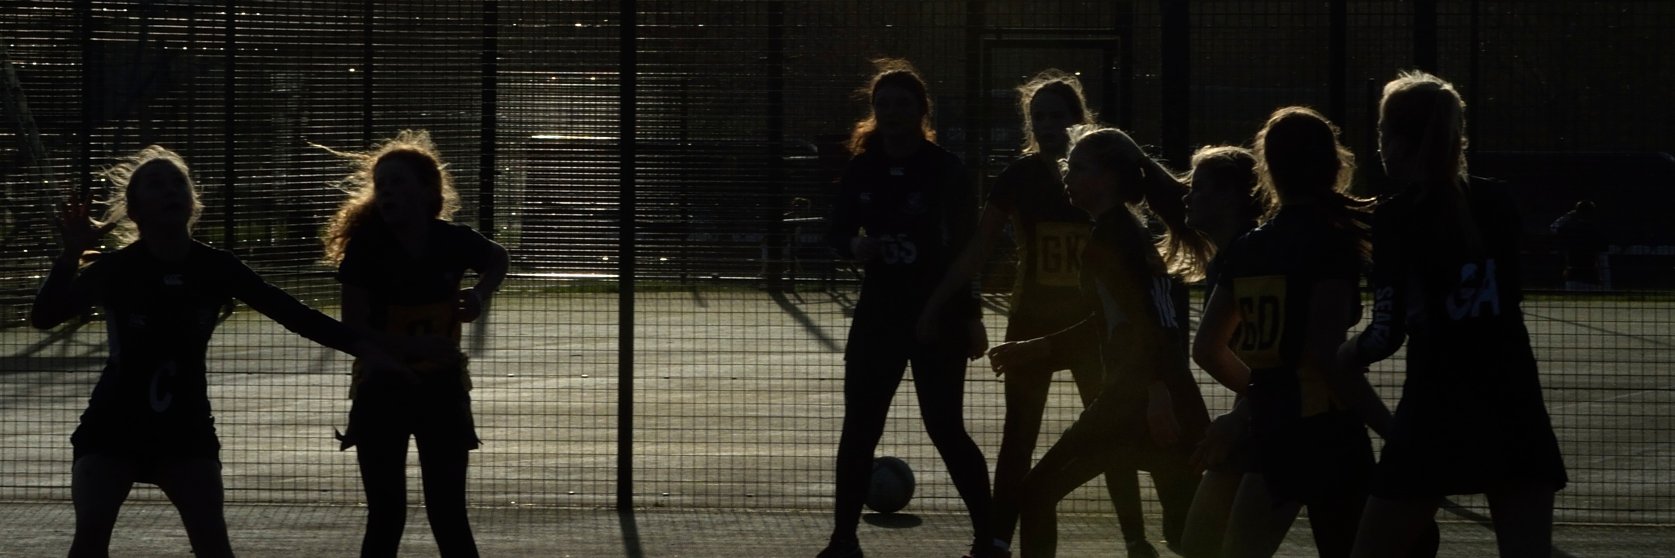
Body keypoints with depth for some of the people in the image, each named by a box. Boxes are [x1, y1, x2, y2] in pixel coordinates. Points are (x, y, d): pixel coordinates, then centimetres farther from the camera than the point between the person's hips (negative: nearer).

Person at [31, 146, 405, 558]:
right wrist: (72, 254, -38)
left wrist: (360, 346, -16)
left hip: (185, 428, 2)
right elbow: (44, 317, -23)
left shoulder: (216, 268, -7)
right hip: (113, 427, -2)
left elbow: (290, 312, -7)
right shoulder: (117, 268, -14)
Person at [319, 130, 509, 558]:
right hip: (383, 390, -1)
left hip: (441, 389, 1)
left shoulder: (453, 241, -10)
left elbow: (498, 260, 14)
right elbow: (353, 330, -19)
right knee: (386, 517, 1)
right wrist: (417, 344, -30)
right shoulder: (367, 246, -16)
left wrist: (480, 294, -7)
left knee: (448, 515, 3)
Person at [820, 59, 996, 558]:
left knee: (945, 428, -4)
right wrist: (854, 245, -12)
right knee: (859, 427, 4)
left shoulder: (945, 170, -9)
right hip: (880, 310, 4)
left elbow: (967, 247, -7)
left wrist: (970, 315, -12)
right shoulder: (862, 167, 3)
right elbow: (838, 230, 12)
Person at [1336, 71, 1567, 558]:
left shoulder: (1396, 218, -6)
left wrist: (1327, 363, 6)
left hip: (1438, 413, -4)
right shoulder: (1498, 203, 8)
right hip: (1515, 409, 4)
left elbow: (1387, 334, -10)